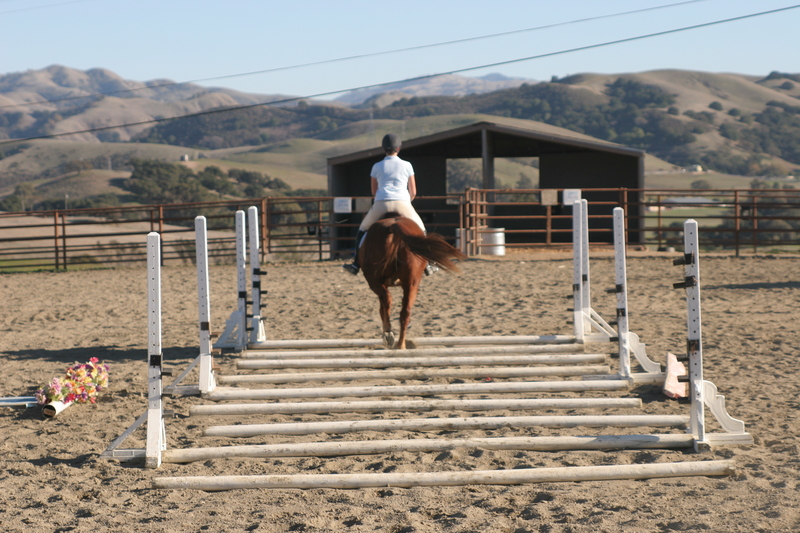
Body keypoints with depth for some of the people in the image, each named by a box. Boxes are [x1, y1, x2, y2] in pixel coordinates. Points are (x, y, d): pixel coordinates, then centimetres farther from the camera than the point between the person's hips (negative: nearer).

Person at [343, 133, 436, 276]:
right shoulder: (407, 165, 9)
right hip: (402, 204, 0)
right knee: (421, 231, 22)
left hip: (381, 204, 0)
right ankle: (426, 265, 16)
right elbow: (413, 192, 11)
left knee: (362, 229, 22)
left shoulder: (377, 167, 10)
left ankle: (356, 264, 14)